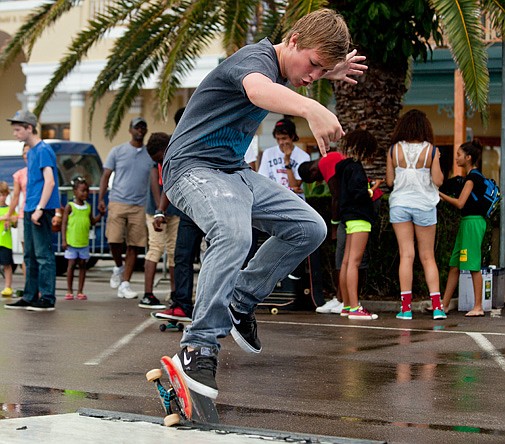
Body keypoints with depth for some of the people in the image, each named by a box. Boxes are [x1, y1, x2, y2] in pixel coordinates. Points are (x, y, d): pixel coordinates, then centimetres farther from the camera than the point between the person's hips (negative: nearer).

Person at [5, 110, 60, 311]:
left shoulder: (43, 150, -11)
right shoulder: (31, 152, 17)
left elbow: (50, 182, -19)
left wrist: (40, 209, -23)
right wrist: (29, 209, 18)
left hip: (41, 211, -10)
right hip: (30, 210, 10)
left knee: (43, 254, -8)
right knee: (30, 256, 12)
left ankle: (47, 298, -6)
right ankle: (30, 297, 18)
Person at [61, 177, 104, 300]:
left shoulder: (88, 207, 8)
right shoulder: (70, 206, -5)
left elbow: (92, 222, 16)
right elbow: (64, 224, -5)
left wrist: (100, 215, 0)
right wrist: (63, 240, -11)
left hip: (84, 242, 4)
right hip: (71, 242, -4)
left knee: (82, 265, 5)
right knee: (71, 264, 0)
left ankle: (80, 291, 10)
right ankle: (69, 291, 7)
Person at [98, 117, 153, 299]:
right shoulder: (118, 151, 7)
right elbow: (106, 176, 7)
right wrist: (101, 199, -6)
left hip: (140, 206, 2)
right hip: (118, 202, -2)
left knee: (134, 246, -1)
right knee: (114, 239, -13)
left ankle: (125, 284, 5)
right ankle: (119, 267, 17)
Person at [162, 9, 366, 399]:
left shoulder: (278, 63, 8)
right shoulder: (256, 57, -20)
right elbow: (257, 89, -49)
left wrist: (327, 73, 27)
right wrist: (310, 108, -68)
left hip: (235, 172, 10)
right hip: (193, 167, -10)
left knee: (309, 228, 2)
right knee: (234, 234, -37)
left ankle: (241, 301, 14)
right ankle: (199, 349, -36)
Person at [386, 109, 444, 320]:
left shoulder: (394, 150, -2)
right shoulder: (431, 150, -6)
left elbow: (389, 181, 1)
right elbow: (438, 181, -7)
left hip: (400, 205, 1)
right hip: (424, 206, -1)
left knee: (406, 255, 2)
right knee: (428, 257, 7)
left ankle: (406, 307, -2)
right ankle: (436, 306, 1)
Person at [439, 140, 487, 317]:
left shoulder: (472, 177, -13)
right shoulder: (475, 176, 16)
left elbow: (460, 203, -18)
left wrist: (440, 194, -8)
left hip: (472, 222, -10)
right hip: (467, 222, 10)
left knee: (474, 266, -6)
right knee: (454, 265, 10)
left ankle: (478, 307, -3)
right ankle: (443, 305, 12)